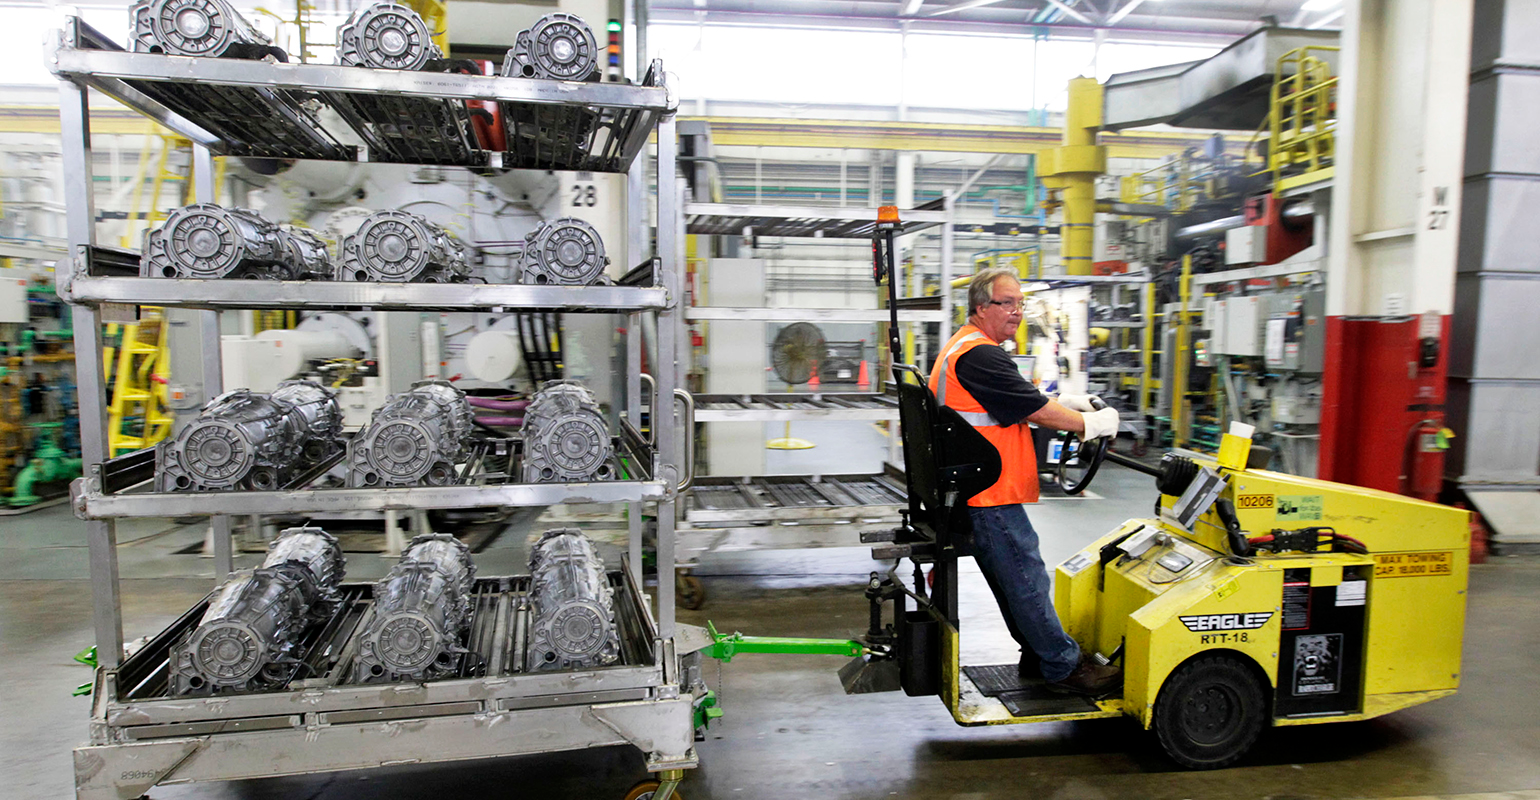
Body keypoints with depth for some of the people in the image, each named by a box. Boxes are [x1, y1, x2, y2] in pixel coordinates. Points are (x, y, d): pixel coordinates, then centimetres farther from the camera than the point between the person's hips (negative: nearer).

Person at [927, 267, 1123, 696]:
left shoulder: (963, 347, 17)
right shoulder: (979, 355, -19)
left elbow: (1014, 404, 22)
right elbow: (1038, 411, -16)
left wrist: (1063, 402, 11)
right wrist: (1093, 424, -1)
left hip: (977, 490, 11)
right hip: (990, 496, -11)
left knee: (1013, 576, 18)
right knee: (1026, 577, 0)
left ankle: (1038, 655, 30)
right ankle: (1064, 667, 11)